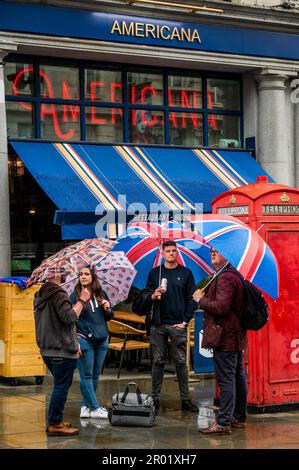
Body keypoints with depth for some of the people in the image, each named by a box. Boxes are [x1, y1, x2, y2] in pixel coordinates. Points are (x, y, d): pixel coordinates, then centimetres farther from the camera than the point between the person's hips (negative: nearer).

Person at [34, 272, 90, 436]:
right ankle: (55, 424, 1)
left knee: (60, 386, 20)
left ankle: (54, 420, 25)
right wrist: (81, 300, -14)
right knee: (61, 387, -2)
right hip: (62, 350, -10)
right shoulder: (58, 295, -17)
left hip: (47, 349, 10)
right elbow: (69, 317, -26)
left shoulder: (39, 296, 13)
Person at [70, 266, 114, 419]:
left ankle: (86, 405, 19)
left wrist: (108, 310, -5)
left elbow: (108, 317, 18)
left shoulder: (101, 294, 9)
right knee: (86, 376, -1)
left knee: (95, 376, 9)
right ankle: (95, 409, 3)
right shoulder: (75, 296, -3)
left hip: (101, 340, 5)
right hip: (84, 340, -5)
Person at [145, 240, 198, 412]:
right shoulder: (154, 273, 10)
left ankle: (185, 399, 3)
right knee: (158, 361, 3)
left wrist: (185, 321, -5)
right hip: (158, 325, 2)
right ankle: (155, 397, 9)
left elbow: (192, 299, 3)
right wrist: (153, 296, -10)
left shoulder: (186, 273, 5)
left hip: (178, 325, -1)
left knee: (181, 362, 0)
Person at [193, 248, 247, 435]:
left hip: (226, 338, -11)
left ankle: (223, 423, -8)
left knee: (226, 380, -9)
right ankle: (239, 418, 25)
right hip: (236, 335, 11)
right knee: (238, 378, 16)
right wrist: (205, 298, 12)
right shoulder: (234, 275, 16)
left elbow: (221, 306, -26)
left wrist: (201, 299, -12)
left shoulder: (225, 278, -18)